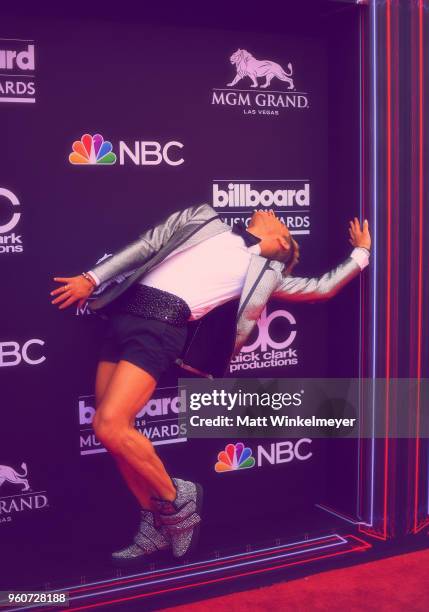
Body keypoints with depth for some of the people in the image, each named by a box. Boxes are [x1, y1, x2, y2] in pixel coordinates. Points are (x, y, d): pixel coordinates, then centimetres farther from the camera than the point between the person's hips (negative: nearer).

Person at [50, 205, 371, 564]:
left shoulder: (265, 272, 15)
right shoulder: (204, 218, 22)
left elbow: (320, 288, 20)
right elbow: (145, 246, 17)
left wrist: (361, 253, 29)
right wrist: (92, 278, 9)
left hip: (161, 328, -4)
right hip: (124, 314, 4)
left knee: (109, 425, -20)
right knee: (114, 430, 1)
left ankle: (176, 498, 3)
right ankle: (157, 529, 18)